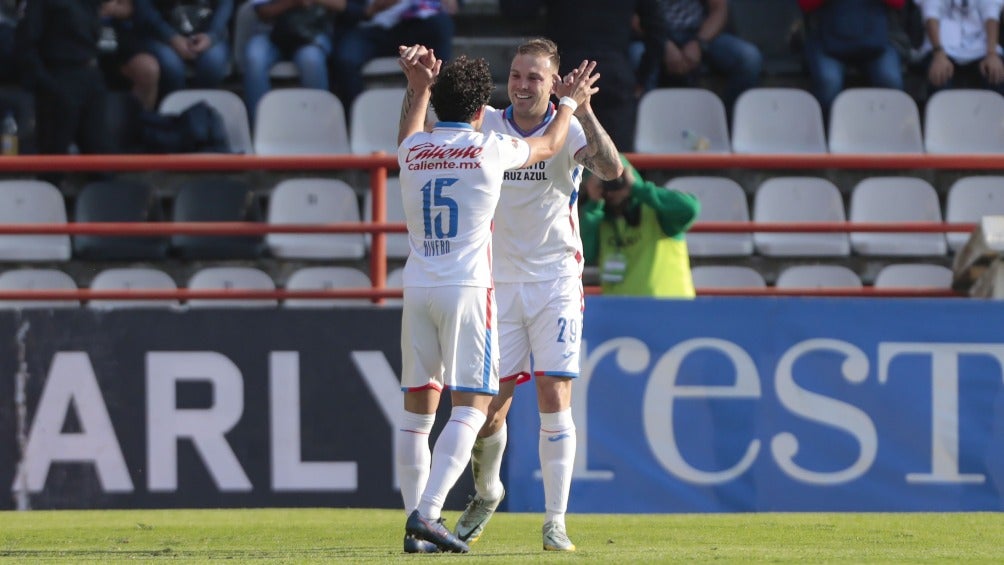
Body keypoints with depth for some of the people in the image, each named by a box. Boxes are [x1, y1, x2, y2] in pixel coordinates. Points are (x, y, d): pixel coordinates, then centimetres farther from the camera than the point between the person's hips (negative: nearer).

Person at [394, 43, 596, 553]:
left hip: (417, 290, 5)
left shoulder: (412, 150, 7)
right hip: (467, 288, -4)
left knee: (417, 407, 9)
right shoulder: (490, 149, -1)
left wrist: (419, 88, 45)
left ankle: (415, 522, 7)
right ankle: (427, 514, -21)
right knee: (470, 407, -6)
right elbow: (547, 147, 21)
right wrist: (569, 103, 38)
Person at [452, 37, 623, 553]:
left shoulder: (569, 131, -5)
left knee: (554, 399, -10)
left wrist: (583, 110, -34)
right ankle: (486, 494, 29)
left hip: (556, 283, -2)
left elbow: (611, 169, -23)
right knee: (489, 407, 1)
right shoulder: (486, 127, 1)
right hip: (500, 283, 2)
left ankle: (555, 521, -5)